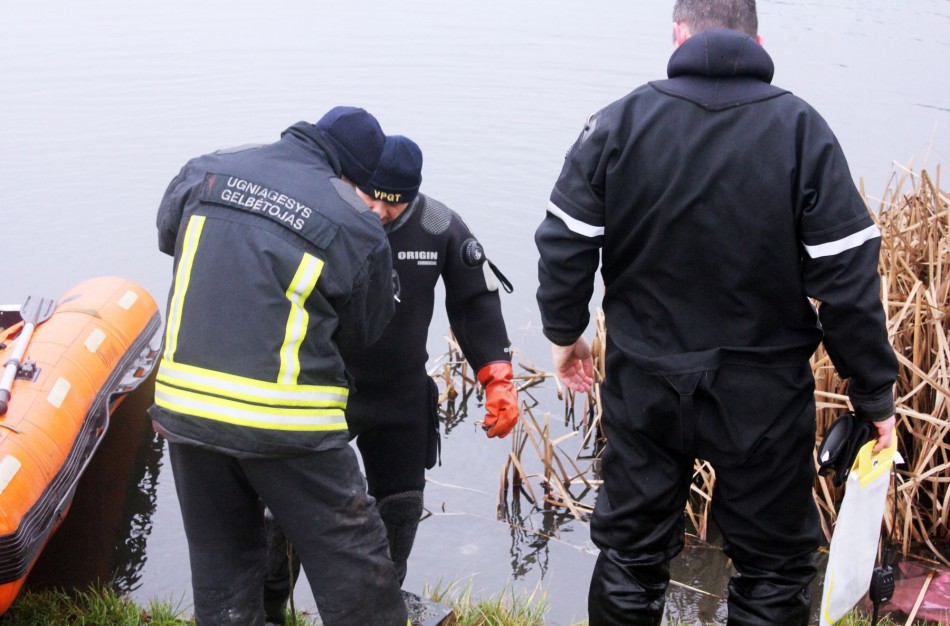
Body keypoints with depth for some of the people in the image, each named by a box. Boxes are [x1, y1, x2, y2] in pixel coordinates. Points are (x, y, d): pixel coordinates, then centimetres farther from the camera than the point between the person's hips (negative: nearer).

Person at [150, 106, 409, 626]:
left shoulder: (206, 170, 4)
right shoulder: (358, 227, -7)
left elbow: (167, 235, 23)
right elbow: (361, 333, 4)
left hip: (184, 403, 5)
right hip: (286, 422, -4)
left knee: (219, 560, 20)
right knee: (352, 564, 8)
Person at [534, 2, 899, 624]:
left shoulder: (616, 124, -7)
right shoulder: (802, 130, -12)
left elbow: (565, 246, -4)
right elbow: (848, 281, -13)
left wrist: (565, 331, 15)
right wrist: (875, 394, -2)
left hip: (645, 386, 2)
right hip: (764, 390, -2)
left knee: (630, 551, 19)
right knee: (774, 564, 15)